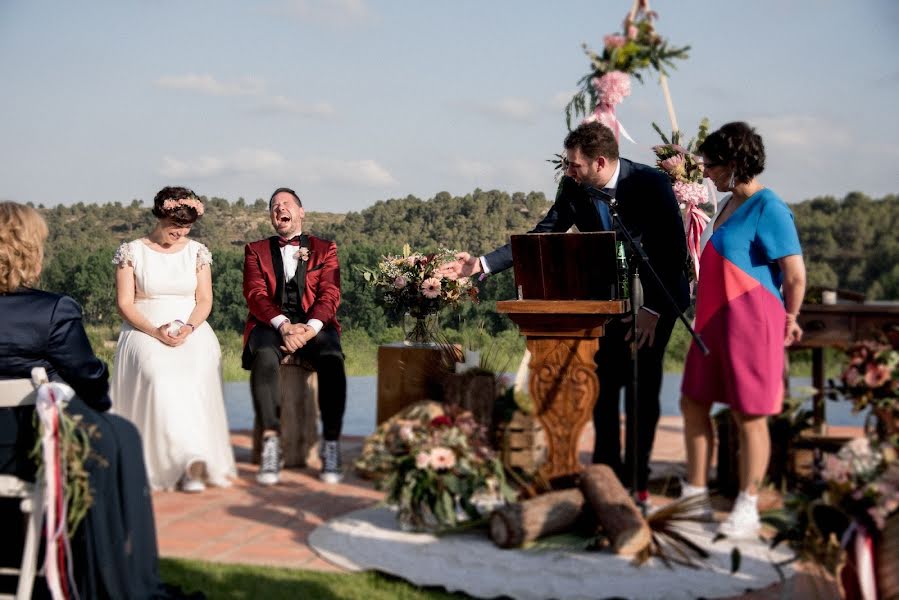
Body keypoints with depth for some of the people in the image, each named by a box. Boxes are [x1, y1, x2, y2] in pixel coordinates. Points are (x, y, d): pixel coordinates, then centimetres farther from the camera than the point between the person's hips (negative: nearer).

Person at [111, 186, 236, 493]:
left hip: (192, 331, 1)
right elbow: (125, 303, 1)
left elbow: (205, 300, 8)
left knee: (195, 376, -32)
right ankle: (190, 459, -34)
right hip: (144, 331, -1)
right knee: (161, 376, -34)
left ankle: (190, 464, -31)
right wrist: (155, 331, -15)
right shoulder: (132, 251, 5)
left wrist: (189, 327, -13)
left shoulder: (197, 252, 12)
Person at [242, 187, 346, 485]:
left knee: (332, 360, -34)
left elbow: (329, 295, 4)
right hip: (271, 325, 0)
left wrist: (310, 328, -16)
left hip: (314, 325, 0)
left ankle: (331, 447, -31)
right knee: (264, 357, -36)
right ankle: (271, 445, -37)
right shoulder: (256, 250, 19)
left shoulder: (325, 249, 18)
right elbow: (256, 295, 3)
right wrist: (284, 325, -16)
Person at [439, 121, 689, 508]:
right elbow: (539, 237, -4)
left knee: (642, 390, -3)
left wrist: (653, 310, -22)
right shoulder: (574, 190, -9)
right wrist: (482, 265, -12)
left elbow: (676, 249, -19)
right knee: (603, 387, 6)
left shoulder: (651, 184, -22)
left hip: (657, 299, -5)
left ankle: (637, 484, 7)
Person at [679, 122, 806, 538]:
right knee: (693, 404, 13)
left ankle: (747, 509, 10)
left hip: (750, 324, -9)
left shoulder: (768, 209, -14)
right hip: (713, 322, 9)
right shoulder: (729, 205, 14)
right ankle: (695, 493, 25)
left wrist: (788, 321, -4)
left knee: (748, 416, 0)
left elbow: (795, 276, -16)